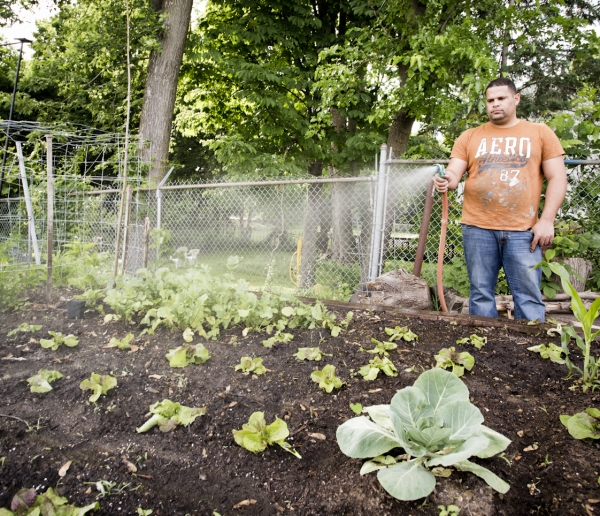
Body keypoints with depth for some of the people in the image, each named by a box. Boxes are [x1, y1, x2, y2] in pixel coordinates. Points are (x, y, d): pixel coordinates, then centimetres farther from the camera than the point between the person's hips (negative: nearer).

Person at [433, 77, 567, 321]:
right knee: (481, 294, 6)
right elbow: (453, 173, 5)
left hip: (523, 230, -1)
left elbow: (557, 178, 5)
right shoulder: (469, 137, 12)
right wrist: (447, 180, -20)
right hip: (477, 228, 1)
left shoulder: (540, 133, 9)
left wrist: (546, 220, -5)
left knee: (528, 296, 0)